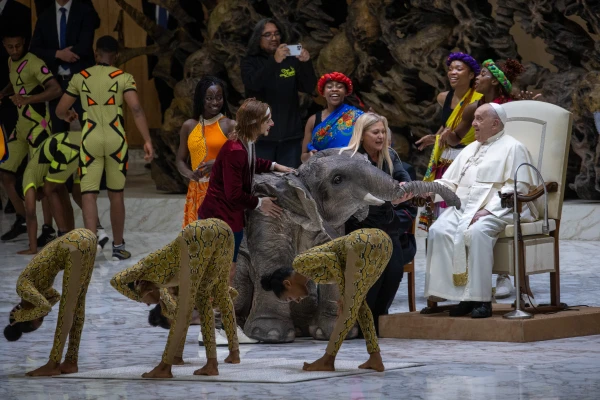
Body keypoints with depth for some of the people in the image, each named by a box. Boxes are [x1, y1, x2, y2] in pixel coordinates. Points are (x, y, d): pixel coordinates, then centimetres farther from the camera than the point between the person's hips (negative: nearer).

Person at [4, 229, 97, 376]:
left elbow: (45, 307, -15)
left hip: (76, 246, -9)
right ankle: (71, 361, 13)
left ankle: (54, 364, -2)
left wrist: (23, 316, 1)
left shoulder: (23, 287, -1)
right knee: (78, 304, 11)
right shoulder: (36, 285, 23)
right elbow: (56, 296, 41)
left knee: (67, 307, -5)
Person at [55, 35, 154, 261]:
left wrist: (69, 118, 34)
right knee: (116, 194, 12)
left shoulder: (80, 78, 6)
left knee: (88, 194, -1)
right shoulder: (123, 78, 1)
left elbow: (60, 111, 11)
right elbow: (136, 109, -12)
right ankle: (118, 247, 21)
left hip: (90, 139, 0)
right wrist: (147, 140, -12)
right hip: (115, 139, 0)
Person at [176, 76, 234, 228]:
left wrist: (218, 163, -20)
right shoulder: (189, 126, 10)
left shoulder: (230, 126, -2)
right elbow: (180, 160, 15)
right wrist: (190, 174, -5)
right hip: (197, 190, 4)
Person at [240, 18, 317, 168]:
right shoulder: (250, 62, 4)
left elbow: (309, 88, 1)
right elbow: (253, 84, -16)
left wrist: (306, 63, -18)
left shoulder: (291, 61, 8)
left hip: (290, 135, 2)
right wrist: (274, 61, -29)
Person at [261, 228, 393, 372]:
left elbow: (331, 259, -5)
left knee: (350, 306, 0)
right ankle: (375, 358, 12)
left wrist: (343, 293, -1)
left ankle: (328, 359, 8)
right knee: (356, 303, 19)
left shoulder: (299, 262, 10)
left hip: (364, 245, -9)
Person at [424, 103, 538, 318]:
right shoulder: (470, 149, 27)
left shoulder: (512, 148, 3)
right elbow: (449, 182, 24)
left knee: (476, 232, -37)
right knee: (438, 231, -23)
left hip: (497, 210, -7)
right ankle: (458, 292, -24)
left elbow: (516, 188, -9)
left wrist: (488, 210, -20)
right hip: (463, 208, 7)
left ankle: (481, 298, -33)